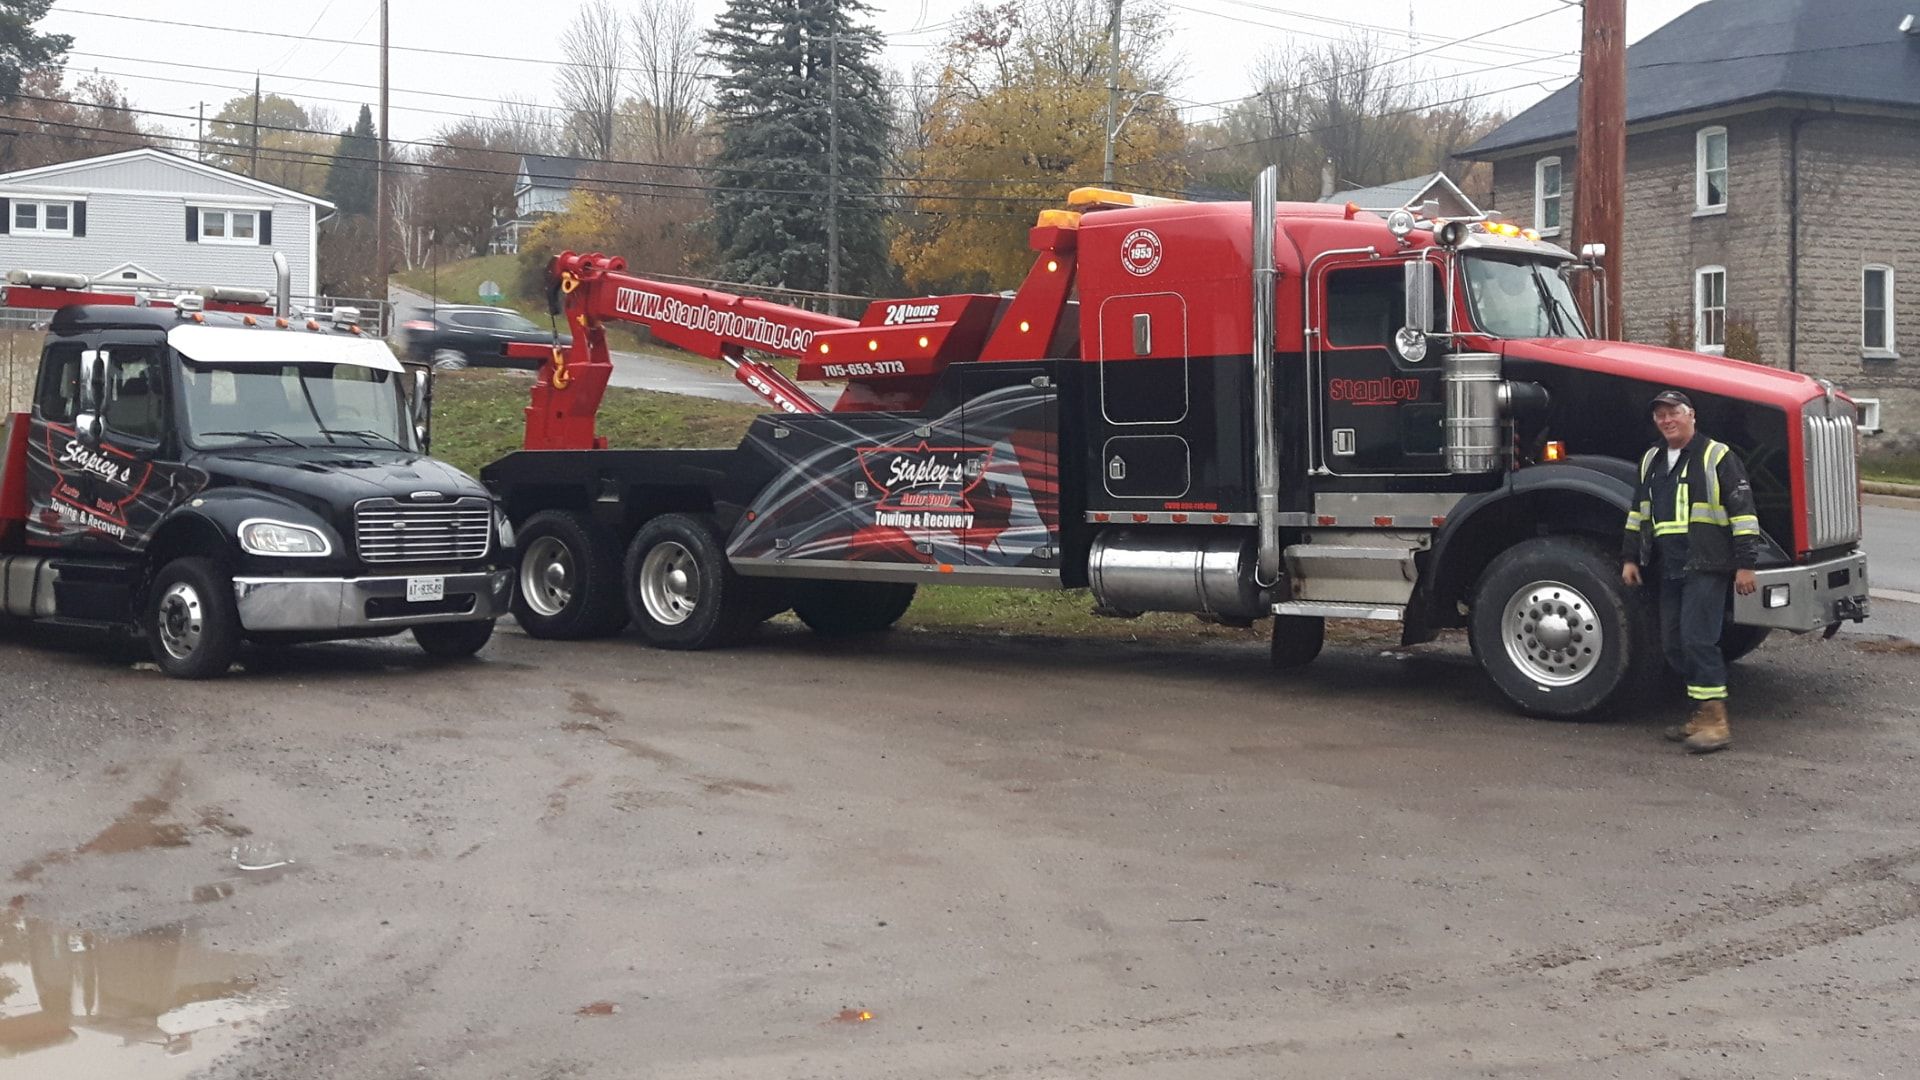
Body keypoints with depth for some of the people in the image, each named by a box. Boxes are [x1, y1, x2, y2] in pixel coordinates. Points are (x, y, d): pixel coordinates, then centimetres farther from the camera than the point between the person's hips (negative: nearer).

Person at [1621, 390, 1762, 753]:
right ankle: (1702, 713, 18)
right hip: (1669, 569, 8)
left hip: (1706, 565, -8)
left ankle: (1716, 722, -10)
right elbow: (1638, 513, 26)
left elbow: (1742, 511, -7)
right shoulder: (1651, 460, 17)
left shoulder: (1716, 456, -4)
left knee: (1697, 638, -14)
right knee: (1674, 645, 8)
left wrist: (1745, 563, -11)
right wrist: (1630, 557, 20)